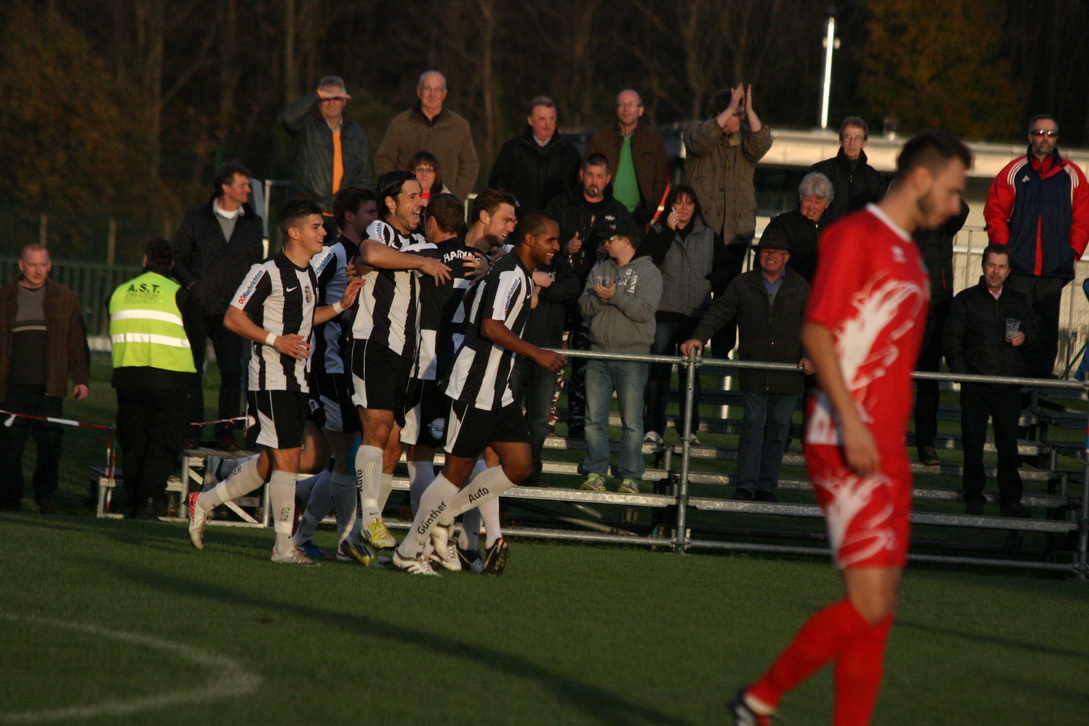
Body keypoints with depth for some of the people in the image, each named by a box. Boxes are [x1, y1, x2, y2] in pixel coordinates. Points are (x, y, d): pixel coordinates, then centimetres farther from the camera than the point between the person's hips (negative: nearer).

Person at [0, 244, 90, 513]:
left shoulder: (65, 299, 11)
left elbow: (76, 343, 11)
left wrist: (81, 378, 2)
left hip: (49, 387, 0)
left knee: (50, 442, -4)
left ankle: (46, 496, 11)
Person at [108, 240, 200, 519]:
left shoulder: (119, 293, 10)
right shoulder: (177, 294, -3)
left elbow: (114, 337, 16)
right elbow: (195, 336, 3)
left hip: (127, 378, 4)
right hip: (168, 378, -4)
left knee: (132, 445, 12)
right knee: (163, 446, -3)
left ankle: (134, 504, 14)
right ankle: (149, 501, -17)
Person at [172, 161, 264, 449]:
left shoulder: (253, 223, 12)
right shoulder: (197, 218, 6)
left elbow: (257, 264, 15)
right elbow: (178, 258, 7)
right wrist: (193, 284, -8)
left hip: (231, 308, 1)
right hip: (198, 307, -1)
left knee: (232, 372, -6)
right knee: (192, 371, 0)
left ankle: (225, 433, 1)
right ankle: (192, 432, 6)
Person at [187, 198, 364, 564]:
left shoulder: (309, 274, 14)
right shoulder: (268, 272, -12)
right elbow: (232, 317, -12)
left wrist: (340, 305, 15)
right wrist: (276, 339, -21)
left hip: (297, 379, 9)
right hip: (271, 378, -9)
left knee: (271, 462, 12)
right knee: (286, 456, -10)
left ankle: (204, 502, 28)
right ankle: (284, 546, -6)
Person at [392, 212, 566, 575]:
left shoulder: (519, 274, 15)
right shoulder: (510, 275, -16)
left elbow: (468, 299, 27)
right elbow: (491, 327, -28)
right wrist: (537, 354, -27)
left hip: (498, 392, 10)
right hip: (475, 390, -10)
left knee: (519, 466, 5)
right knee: (457, 471, -4)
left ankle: (443, 515, 16)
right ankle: (408, 551, 6)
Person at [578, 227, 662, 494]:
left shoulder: (648, 272, 0)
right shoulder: (599, 270, 16)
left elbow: (645, 310, -13)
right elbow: (584, 306, 7)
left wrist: (615, 296, -19)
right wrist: (601, 298, -12)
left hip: (632, 356, -5)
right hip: (599, 354, 5)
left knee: (632, 422, -3)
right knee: (594, 419, 1)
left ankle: (630, 477, 0)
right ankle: (595, 473, 5)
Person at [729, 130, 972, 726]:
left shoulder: (910, 258, 20)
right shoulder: (854, 236, -7)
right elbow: (816, 332, -15)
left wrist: (894, 442, 20)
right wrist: (850, 421, -23)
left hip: (885, 452, 9)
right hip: (846, 446, -9)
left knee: (879, 612, 5)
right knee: (870, 603, -14)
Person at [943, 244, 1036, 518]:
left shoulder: (1019, 302, 16)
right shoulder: (966, 300, 7)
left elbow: (1033, 335, 19)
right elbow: (951, 339, 5)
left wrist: (1024, 338, -5)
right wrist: (961, 371, -7)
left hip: (1009, 385, 1)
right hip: (975, 385, -1)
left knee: (1008, 442, -1)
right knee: (973, 442, 1)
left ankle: (1011, 499, 3)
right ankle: (974, 498, 11)